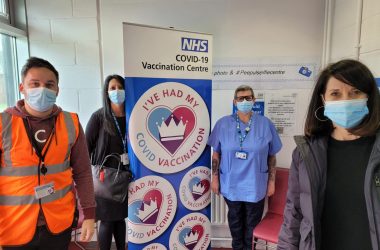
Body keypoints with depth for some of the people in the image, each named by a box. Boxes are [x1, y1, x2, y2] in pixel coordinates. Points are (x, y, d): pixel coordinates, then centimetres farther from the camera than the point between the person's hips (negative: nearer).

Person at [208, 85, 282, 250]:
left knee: (253, 223, 19)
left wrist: (272, 181, 0)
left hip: (256, 186, 0)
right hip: (231, 185, 1)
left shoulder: (265, 124, -6)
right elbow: (216, 154, 0)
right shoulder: (223, 124, -6)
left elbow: (272, 156, -1)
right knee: (235, 221, 21)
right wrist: (215, 178, -1)